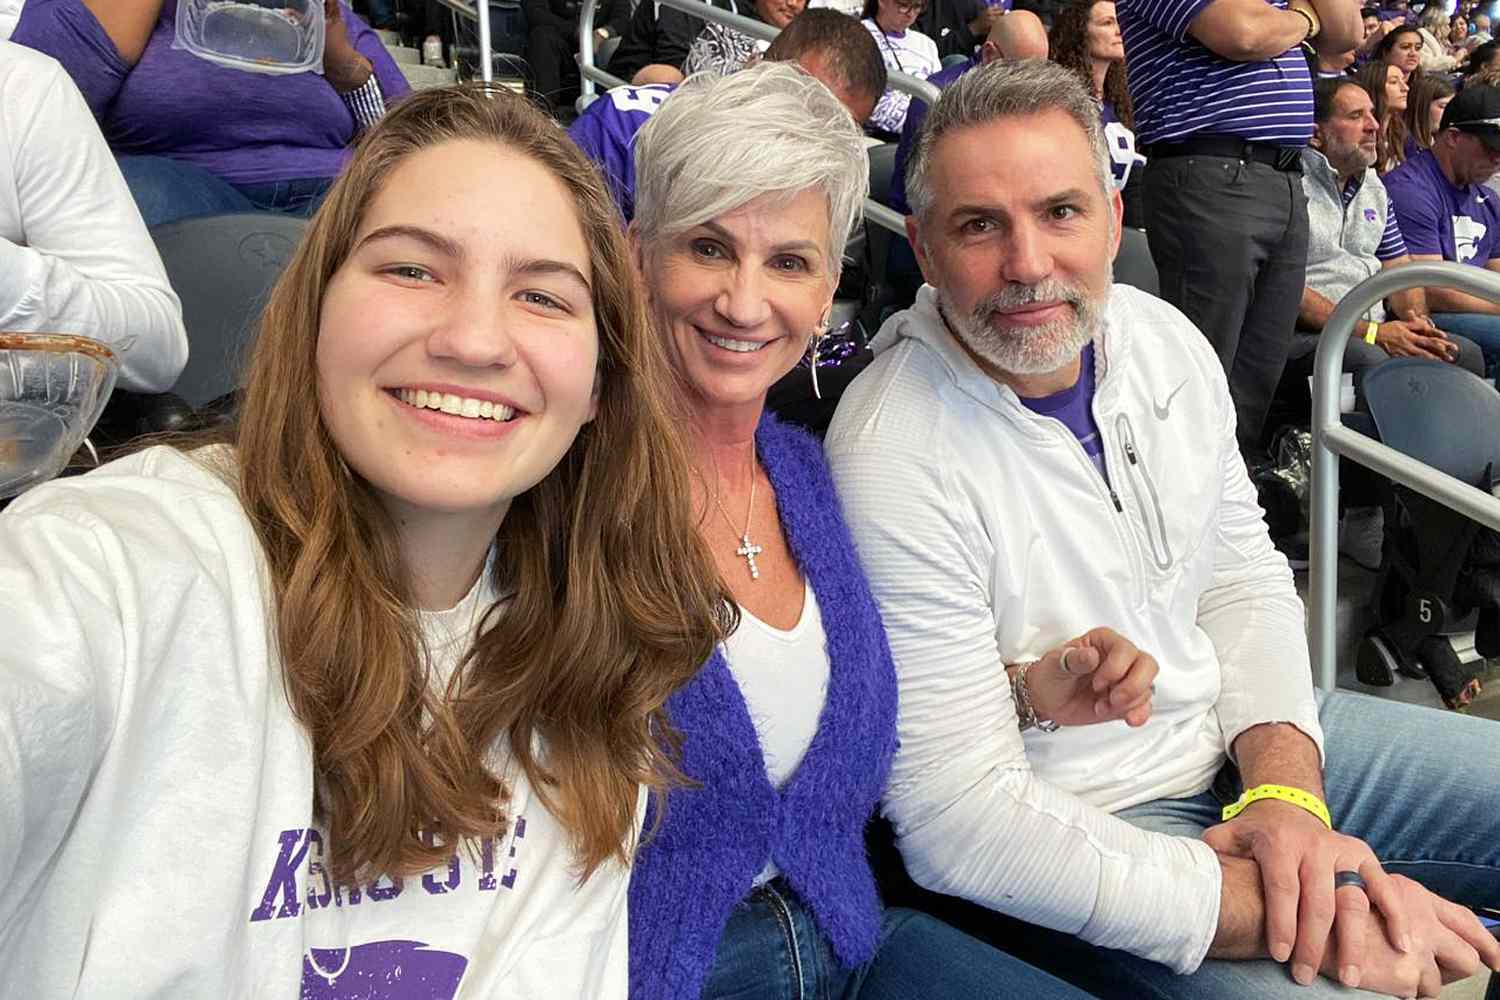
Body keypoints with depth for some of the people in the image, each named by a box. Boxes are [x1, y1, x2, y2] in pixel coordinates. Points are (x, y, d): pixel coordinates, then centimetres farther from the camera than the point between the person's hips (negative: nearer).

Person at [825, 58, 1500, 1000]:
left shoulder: (1166, 339, -4)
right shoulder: (893, 462, -26)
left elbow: (1245, 580, 6)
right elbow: (959, 820, -25)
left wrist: (1288, 793, -12)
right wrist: (1280, 912, -25)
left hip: (1245, 736, 7)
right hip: (1080, 835, -7)